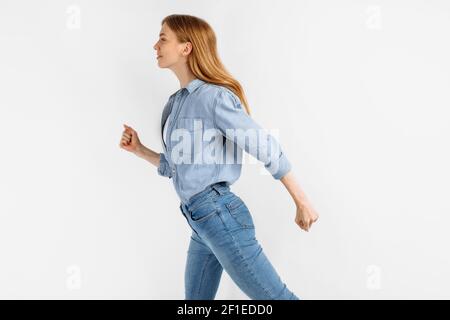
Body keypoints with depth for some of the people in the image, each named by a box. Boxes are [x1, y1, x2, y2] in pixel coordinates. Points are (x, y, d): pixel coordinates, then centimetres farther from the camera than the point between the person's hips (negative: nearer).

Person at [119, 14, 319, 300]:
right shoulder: (177, 103, 13)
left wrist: (302, 203, -10)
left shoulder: (214, 96, -14)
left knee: (276, 297, 0)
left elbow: (267, 149, -13)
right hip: (201, 221, 9)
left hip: (219, 216, -9)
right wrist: (139, 150, 10)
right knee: (196, 299, 20)